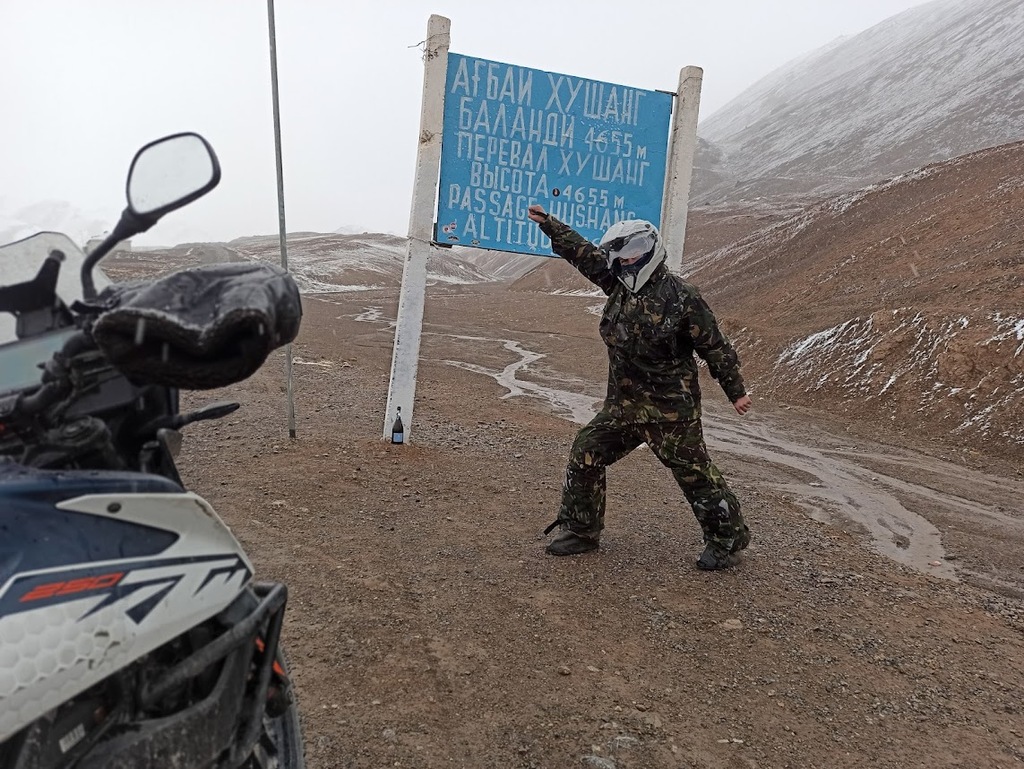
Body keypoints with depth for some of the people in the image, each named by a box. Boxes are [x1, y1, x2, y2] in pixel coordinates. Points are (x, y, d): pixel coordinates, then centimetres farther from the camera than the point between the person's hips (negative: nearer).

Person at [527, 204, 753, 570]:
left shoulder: (681, 297, -14)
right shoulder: (620, 284, 5)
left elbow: (716, 347, -7)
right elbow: (584, 253, 12)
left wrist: (736, 391, -2)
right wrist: (548, 223, 8)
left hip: (672, 409, -7)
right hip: (623, 404, 7)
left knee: (696, 473, 2)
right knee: (586, 454, 5)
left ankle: (728, 541, 20)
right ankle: (581, 531, 20)